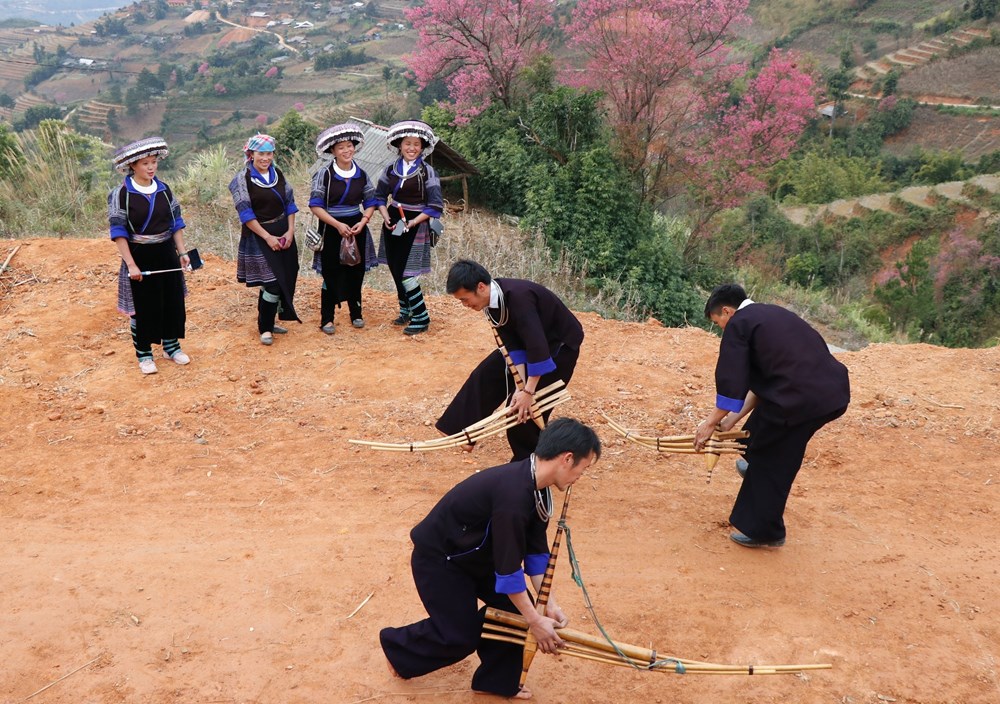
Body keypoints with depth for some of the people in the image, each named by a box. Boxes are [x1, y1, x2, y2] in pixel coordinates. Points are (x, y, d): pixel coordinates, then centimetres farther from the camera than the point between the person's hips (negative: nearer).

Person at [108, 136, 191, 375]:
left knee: (173, 301, 11)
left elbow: (176, 223, 10)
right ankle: (144, 354, 19)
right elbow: (119, 232, -13)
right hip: (139, 257, -4)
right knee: (142, 306, 4)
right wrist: (131, 264, -19)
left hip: (166, 254, 5)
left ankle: (171, 345, 30)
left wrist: (182, 252, 2)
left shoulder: (164, 189, 3)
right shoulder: (121, 193, -12)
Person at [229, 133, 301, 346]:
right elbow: (245, 213, -14)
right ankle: (264, 328, 6)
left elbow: (290, 203, 9)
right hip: (259, 236, -6)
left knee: (287, 280, 8)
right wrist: (267, 237, -16)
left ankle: (268, 322, 25)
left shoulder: (278, 174, 7)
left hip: (283, 234, 6)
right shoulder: (242, 179, -10)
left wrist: (290, 231, -4)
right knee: (272, 283, -10)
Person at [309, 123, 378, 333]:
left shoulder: (361, 175, 3)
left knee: (356, 273, 9)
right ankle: (326, 319, 11)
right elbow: (315, 205, -11)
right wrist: (338, 225, -18)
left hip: (356, 229, 3)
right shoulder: (324, 174, -8)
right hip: (332, 230, -3)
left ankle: (356, 313, 25)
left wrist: (362, 222, -10)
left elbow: (370, 203, 8)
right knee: (331, 274, 1)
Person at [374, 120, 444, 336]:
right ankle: (406, 310, 29)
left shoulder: (427, 172, -8)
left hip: (415, 226, -5)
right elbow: (380, 196, 13)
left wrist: (412, 222, -19)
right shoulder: (391, 169, 5)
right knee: (395, 270, 11)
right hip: (393, 225, 5)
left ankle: (421, 318, 1)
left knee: (405, 273, -10)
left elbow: (435, 206, -11)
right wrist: (385, 216, -5)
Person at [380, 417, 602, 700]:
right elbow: (508, 567, -31)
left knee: (515, 608, 2)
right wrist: (536, 622, -21)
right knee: (461, 636, 0)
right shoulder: (513, 495, -37)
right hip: (438, 559, -9)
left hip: (476, 554, 9)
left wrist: (549, 604, -4)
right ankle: (396, 645, 26)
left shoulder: (536, 487, -8)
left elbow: (536, 551, 1)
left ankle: (496, 681, 20)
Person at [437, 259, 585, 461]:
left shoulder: (518, 297, -37)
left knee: (525, 406, -7)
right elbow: (512, 343, -9)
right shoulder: (493, 300, -11)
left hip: (561, 343, -8)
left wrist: (528, 391, -34)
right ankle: (464, 430, 18)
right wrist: (521, 385, -15)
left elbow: (538, 345, -38)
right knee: (488, 374, 6)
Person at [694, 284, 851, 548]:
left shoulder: (738, 323, 0)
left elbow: (730, 383, -3)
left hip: (800, 397, -8)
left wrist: (711, 423, 9)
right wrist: (734, 418, 28)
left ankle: (761, 532, 23)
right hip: (834, 392, 8)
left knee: (770, 462, 12)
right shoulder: (771, 315, 26)